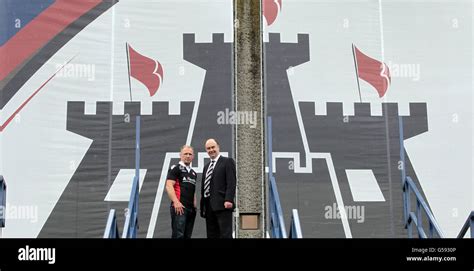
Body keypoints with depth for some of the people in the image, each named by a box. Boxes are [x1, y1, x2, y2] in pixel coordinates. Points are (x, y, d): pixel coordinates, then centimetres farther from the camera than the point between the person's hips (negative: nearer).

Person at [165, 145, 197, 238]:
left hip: (191, 209, 8)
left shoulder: (193, 173, 22)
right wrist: (176, 202, -21)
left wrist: (194, 205, 17)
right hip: (179, 207, -7)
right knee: (178, 235, -14)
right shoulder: (175, 168, 0)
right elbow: (169, 186, -11)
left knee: (187, 236, 7)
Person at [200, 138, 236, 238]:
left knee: (226, 234, -11)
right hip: (209, 206, 7)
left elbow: (231, 183, -8)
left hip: (222, 205, -7)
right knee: (211, 235, 6)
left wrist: (228, 200, -20)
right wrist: (203, 206, 14)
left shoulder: (227, 162, 2)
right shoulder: (206, 166, 24)